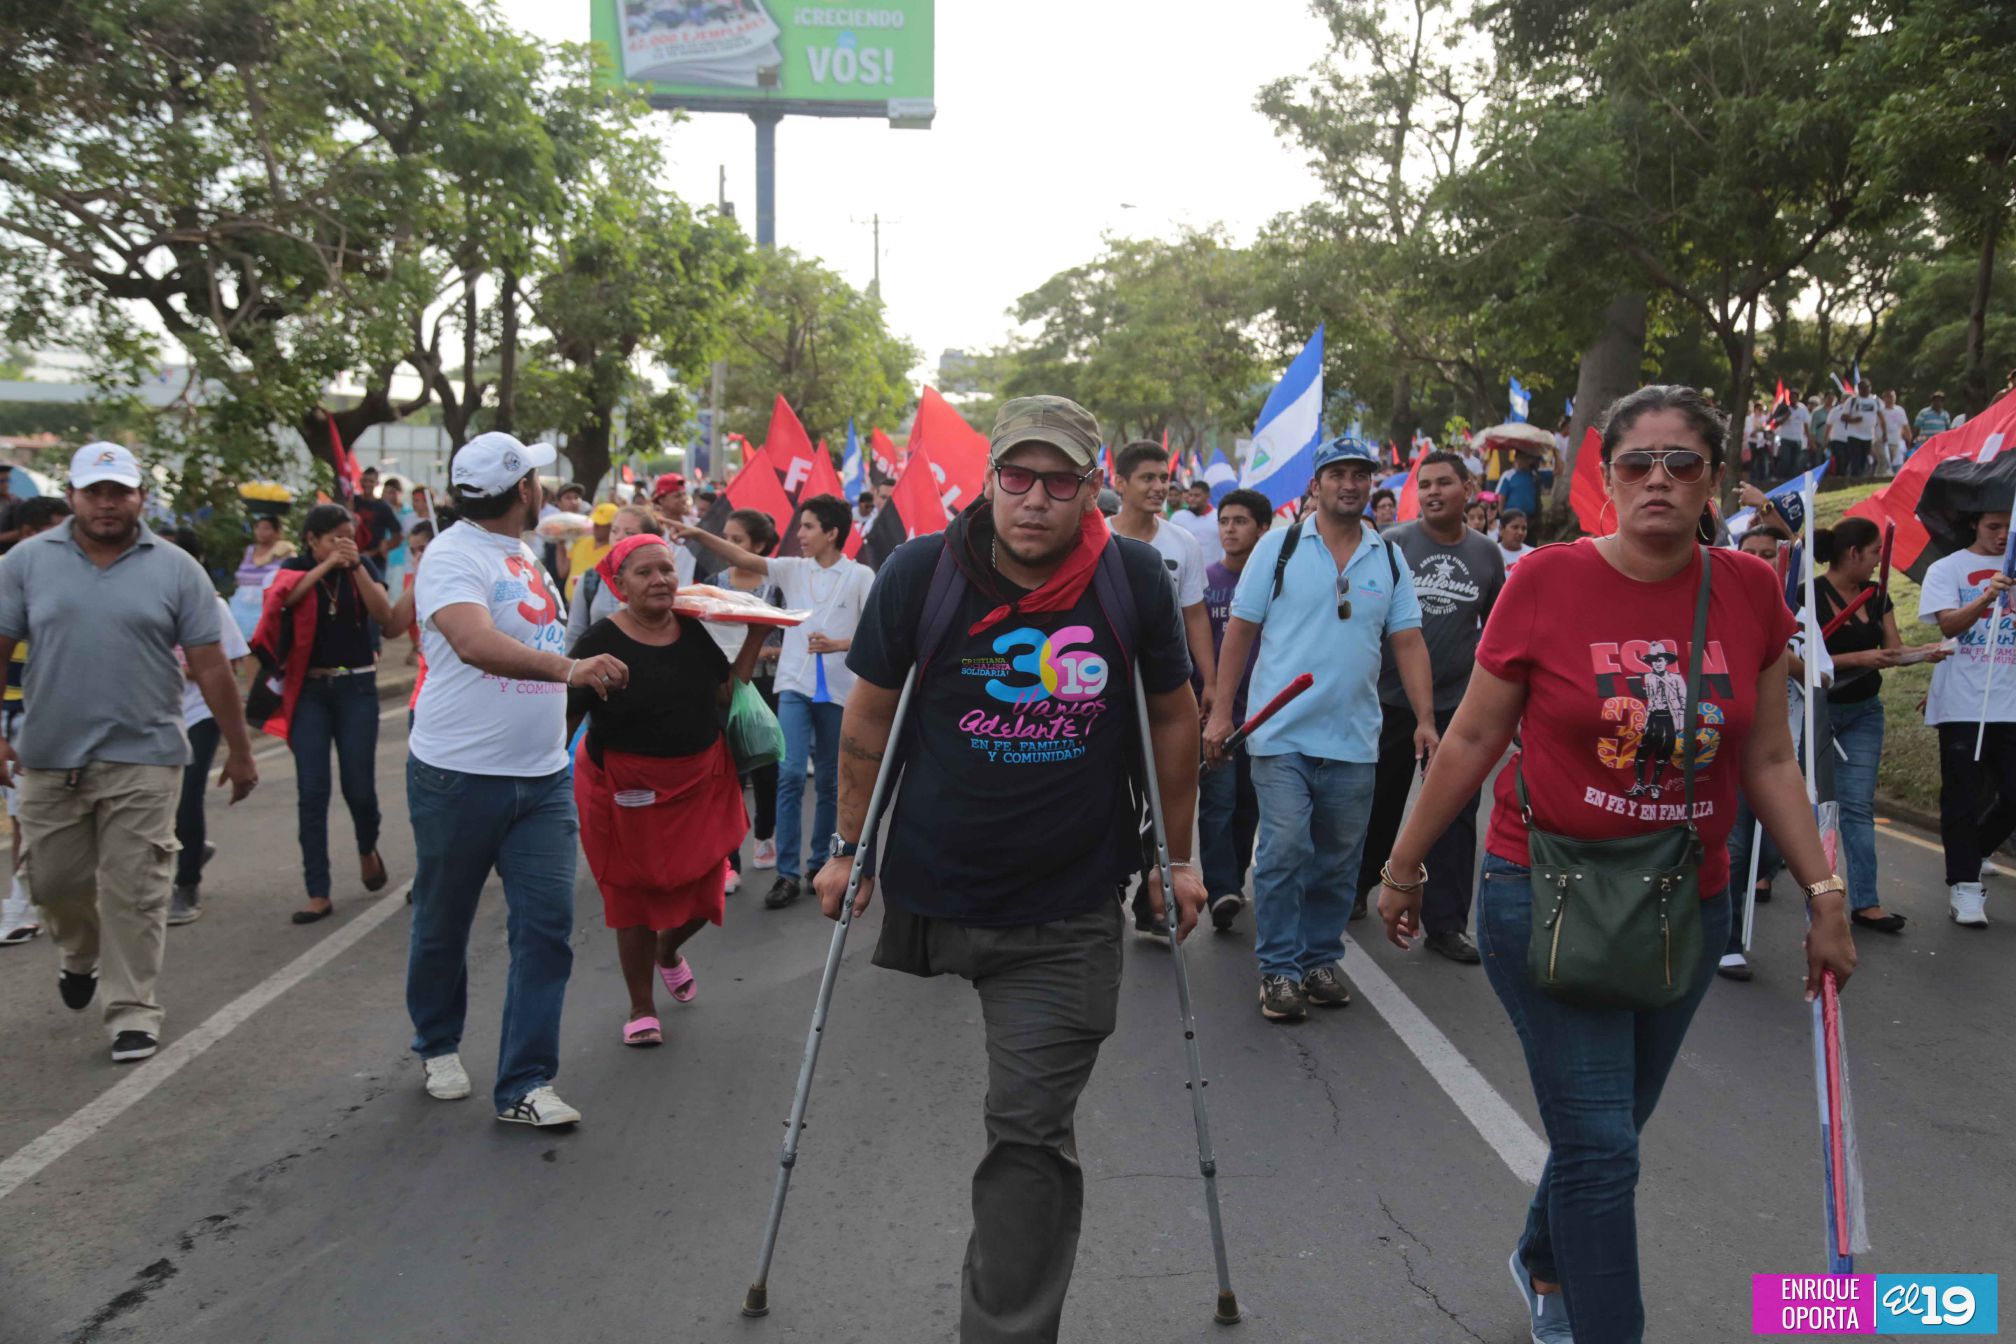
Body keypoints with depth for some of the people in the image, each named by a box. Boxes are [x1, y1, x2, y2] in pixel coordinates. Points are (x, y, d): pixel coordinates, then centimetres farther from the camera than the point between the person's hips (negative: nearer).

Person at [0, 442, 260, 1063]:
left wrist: (239, 750, 2)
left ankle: (132, 1012, 11)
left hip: (142, 760, -2)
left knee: (134, 893, -1)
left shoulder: (176, 569, 0)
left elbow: (211, 668, 1)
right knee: (54, 881, 15)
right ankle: (81, 954, 46)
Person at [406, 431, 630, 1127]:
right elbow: (477, 644, -34)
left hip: (542, 777, 6)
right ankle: (439, 1045, 36)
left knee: (546, 926, -3)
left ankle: (525, 1085, 2)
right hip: (460, 775, -6)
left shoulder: (524, 553, 11)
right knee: (442, 924, 12)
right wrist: (569, 666, -46)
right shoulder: (453, 556, -15)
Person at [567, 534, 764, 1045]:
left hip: (701, 784, 4)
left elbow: (726, 696, 8)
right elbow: (566, 718, -11)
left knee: (702, 892, 10)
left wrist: (755, 639, 0)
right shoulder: (601, 642, -13)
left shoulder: (693, 632, 2)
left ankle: (669, 950, 46)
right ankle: (642, 1007, 30)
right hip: (627, 790, -4)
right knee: (635, 899, 8)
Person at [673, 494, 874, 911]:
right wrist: (700, 535, -16)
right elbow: (744, 558, -5)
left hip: (838, 690, -1)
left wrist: (838, 644, -20)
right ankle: (788, 873, -6)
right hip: (795, 685, 1)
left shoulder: (860, 576, -3)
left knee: (829, 780, 10)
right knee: (790, 773, -10)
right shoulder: (792, 569, 5)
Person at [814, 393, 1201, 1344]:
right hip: (934, 894, 1)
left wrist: (1177, 858, 9)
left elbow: (1173, 718, 6)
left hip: (1069, 916, -1)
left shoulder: (1132, 580, -7)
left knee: (1031, 1133, -2)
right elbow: (870, 716, 4)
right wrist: (848, 848, 7)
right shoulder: (921, 572, -8)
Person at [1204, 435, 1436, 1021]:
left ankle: (1320, 960, 24)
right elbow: (1240, 630, 1)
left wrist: (1425, 719, -3)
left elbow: (1408, 643, 7)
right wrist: (1221, 711, -3)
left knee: (1338, 861, 10)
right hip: (1283, 732, -3)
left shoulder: (1389, 559, 8)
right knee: (1285, 852, -7)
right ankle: (1278, 969, 6)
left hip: (1354, 740, 3)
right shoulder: (1278, 546, 0)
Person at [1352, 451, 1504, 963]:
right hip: (1390, 702, -1)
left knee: (1456, 815, 3)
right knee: (1380, 804, 12)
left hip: (1458, 704, 2)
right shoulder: (1391, 544, -4)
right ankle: (1356, 887, 34)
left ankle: (1446, 922, 12)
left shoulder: (1487, 553, 4)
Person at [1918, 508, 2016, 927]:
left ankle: (1971, 856, 25)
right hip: (1962, 703, -3)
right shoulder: (1947, 569, 4)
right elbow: (1949, 624, -11)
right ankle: (1964, 885, 3)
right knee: (1963, 796, -2)